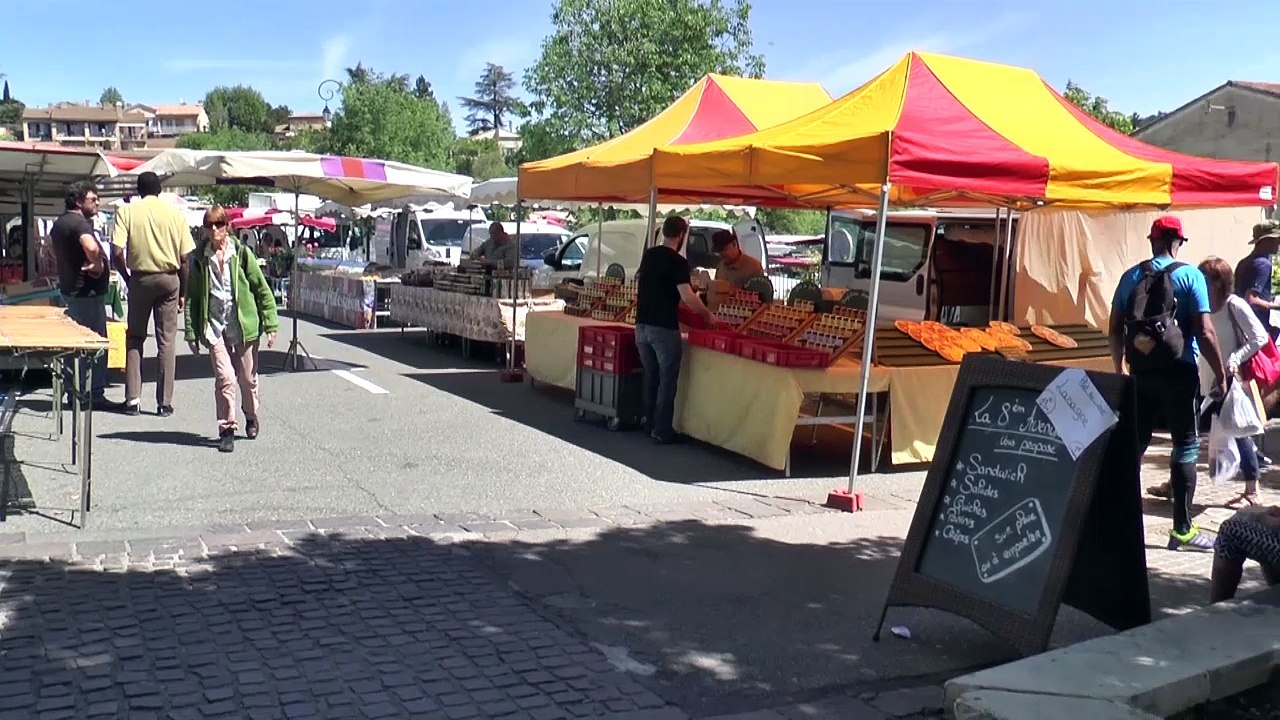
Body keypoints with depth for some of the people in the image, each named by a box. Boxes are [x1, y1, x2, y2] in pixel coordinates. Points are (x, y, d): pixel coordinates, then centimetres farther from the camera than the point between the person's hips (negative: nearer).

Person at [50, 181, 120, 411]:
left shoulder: (59, 223, 13)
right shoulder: (80, 223, -18)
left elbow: (51, 245, 31)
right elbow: (91, 247, -37)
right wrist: (97, 265, -20)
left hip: (69, 287, 10)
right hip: (87, 291, -10)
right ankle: (95, 395, -2)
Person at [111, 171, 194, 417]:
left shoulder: (127, 211, -2)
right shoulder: (175, 213, 0)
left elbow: (117, 253, -11)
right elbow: (185, 258, -2)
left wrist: (128, 278, 6)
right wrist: (183, 292, 7)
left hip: (140, 278, 0)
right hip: (169, 279, 0)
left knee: (134, 339, 13)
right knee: (167, 341, 4)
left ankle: (133, 398, 9)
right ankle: (165, 402, 4)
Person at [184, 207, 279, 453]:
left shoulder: (242, 253, -3)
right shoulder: (199, 258, 2)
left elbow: (262, 289, 0)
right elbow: (192, 296, 6)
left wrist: (270, 325, -3)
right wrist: (192, 332, 2)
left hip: (244, 325, 0)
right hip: (214, 326, 0)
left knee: (248, 378, 10)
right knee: (225, 378, -10)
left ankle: (252, 417, 36)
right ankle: (227, 429, 1)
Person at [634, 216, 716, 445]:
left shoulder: (648, 255, 10)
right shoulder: (678, 261, -13)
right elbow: (687, 297, -21)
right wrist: (707, 314, -8)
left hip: (642, 325, 7)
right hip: (664, 329, -7)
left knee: (650, 377, 16)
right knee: (667, 381, 2)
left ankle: (649, 425, 23)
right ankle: (662, 432, 5)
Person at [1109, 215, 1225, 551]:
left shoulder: (1131, 276, 5)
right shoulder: (1190, 276, -6)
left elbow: (1115, 330, 7)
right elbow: (1205, 333, -12)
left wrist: (1120, 368, 18)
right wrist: (1220, 375, -4)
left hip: (1140, 373, 4)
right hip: (1178, 373, -4)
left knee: (1134, 445, 12)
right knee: (1186, 448, 5)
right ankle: (1182, 529, 7)